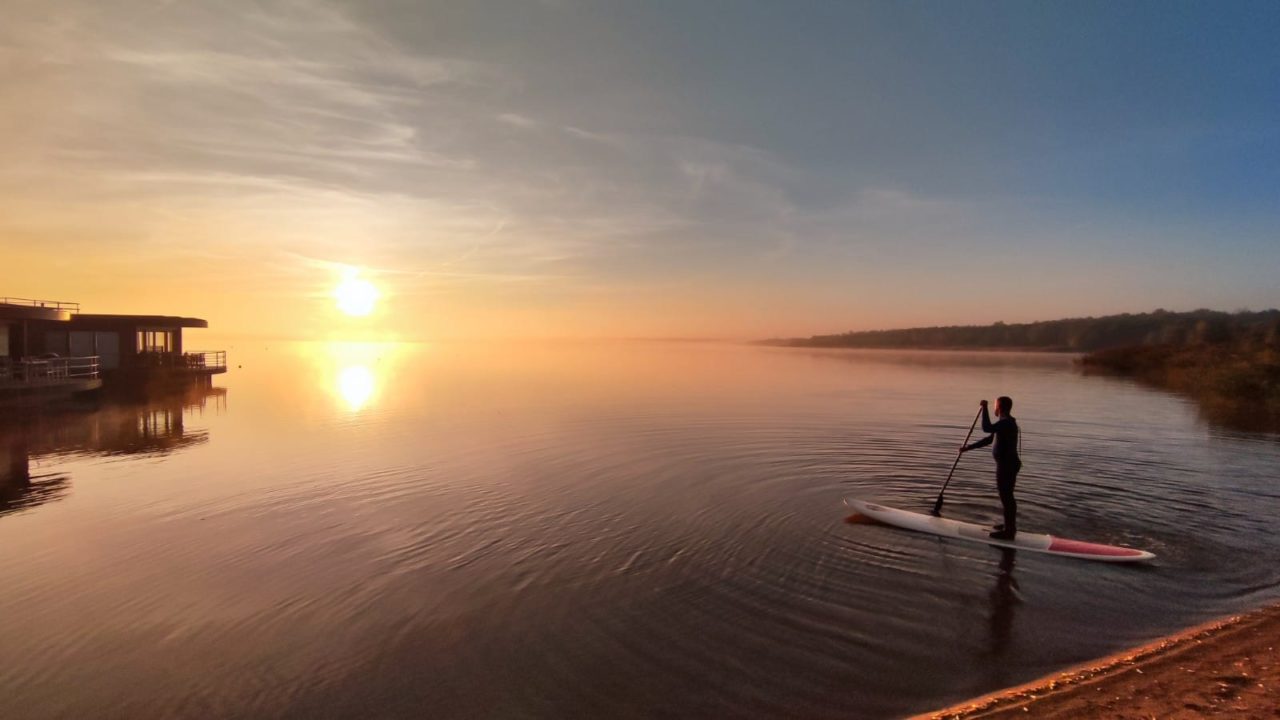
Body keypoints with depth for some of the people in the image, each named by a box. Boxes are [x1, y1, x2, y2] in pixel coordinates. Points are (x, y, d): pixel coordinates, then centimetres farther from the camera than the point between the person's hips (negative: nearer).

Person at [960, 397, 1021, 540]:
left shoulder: (1006, 423, -20)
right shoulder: (1006, 422, 14)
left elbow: (987, 428, -34)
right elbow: (989, 439, 20)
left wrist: (984, 408, -27)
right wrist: (969, 447, 19)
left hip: (1007, 465, -10)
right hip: (1007, 464, 10)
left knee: (1006, 497, -4)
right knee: (1007, 496, 19)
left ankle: (1009, 530, 3)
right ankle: (1010, 525, 31)